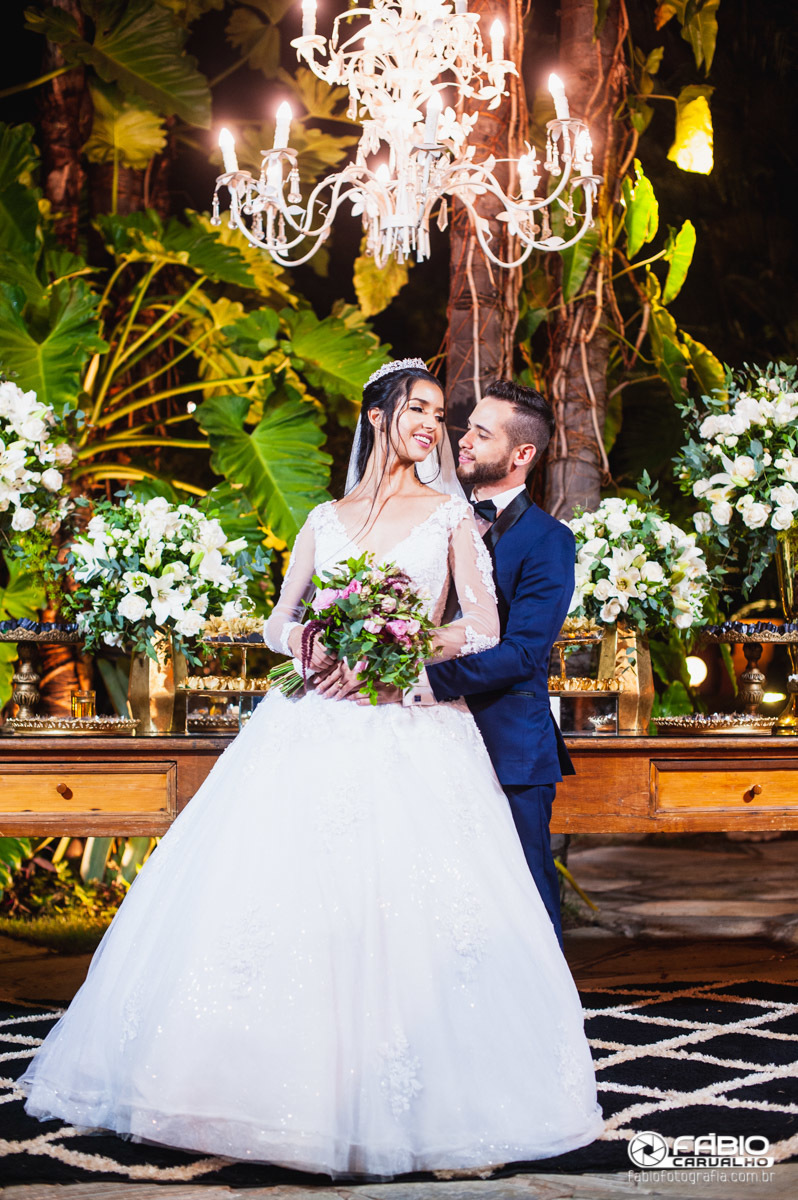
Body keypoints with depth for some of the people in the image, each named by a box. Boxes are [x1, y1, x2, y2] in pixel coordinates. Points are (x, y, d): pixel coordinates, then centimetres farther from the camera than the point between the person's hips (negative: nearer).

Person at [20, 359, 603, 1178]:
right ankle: (269, 1070, 8)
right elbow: (279, 623, 17)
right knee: (277, 889, -4)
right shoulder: (325, 519, 16)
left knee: (404, 904, -11)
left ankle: (411, 1100, 1)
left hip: (414, 730, -2)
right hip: (317, 730, 3)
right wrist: (310, 643, -6)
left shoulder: (450, 515, 9)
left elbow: (483, 627, 1)